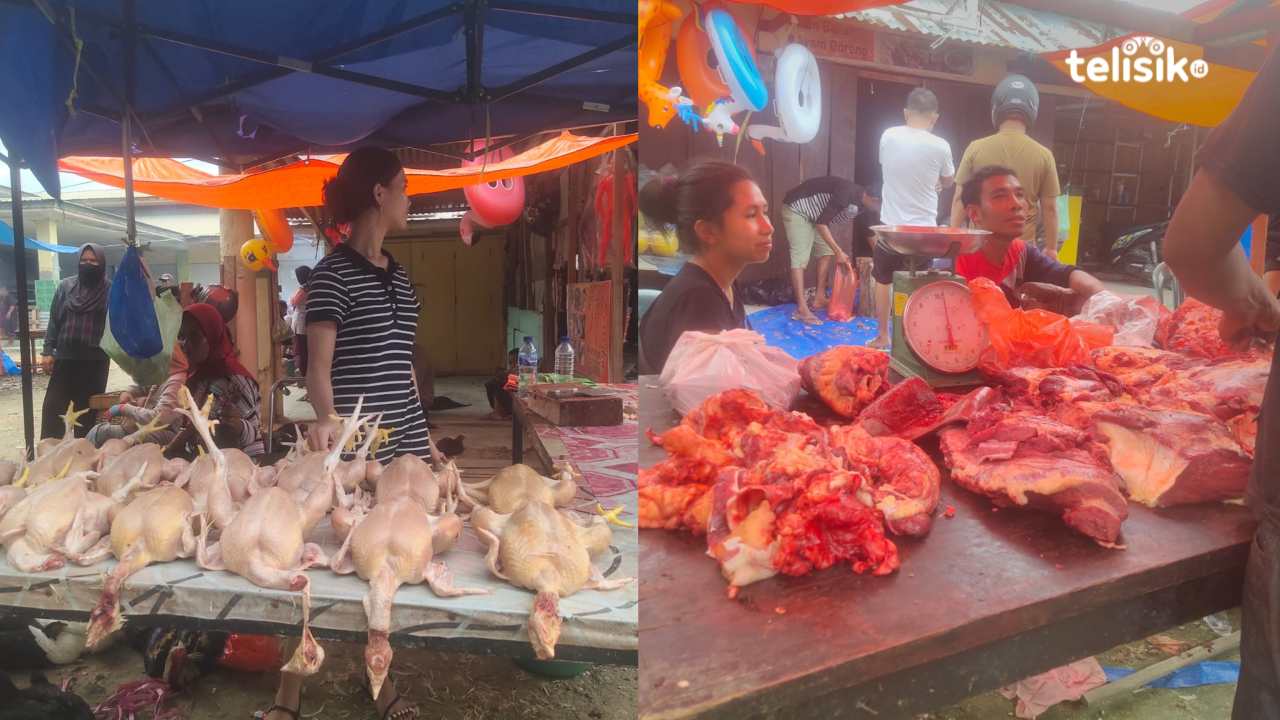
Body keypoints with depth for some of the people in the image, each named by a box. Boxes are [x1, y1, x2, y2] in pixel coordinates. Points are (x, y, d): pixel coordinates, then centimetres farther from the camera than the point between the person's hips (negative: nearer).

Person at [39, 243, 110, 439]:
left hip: (96, 359, -2)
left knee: (88, 408, 6)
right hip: (65, 357, 2)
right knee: (54, 406, 1)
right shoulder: (65, 286, 5)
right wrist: (48, 351, 1)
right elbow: (54, 320, 7)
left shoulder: (109, 290, -1)